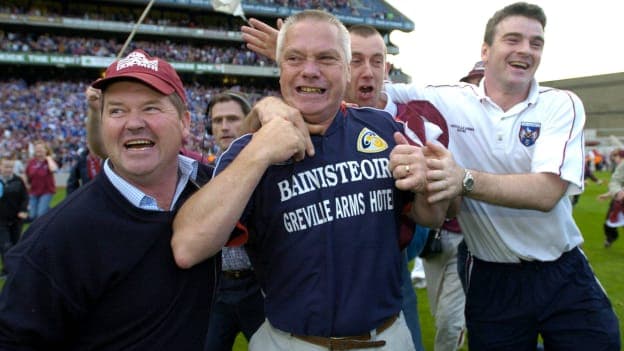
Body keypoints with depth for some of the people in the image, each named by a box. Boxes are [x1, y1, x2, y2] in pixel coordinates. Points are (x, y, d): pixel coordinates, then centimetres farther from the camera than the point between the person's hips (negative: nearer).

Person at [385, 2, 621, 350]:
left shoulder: (563, 105, -6)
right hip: (494, 282, 0)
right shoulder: (447, 100, -4)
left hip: (566, 278, 0)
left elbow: (547, 192, -20)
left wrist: (465, 180, -35)